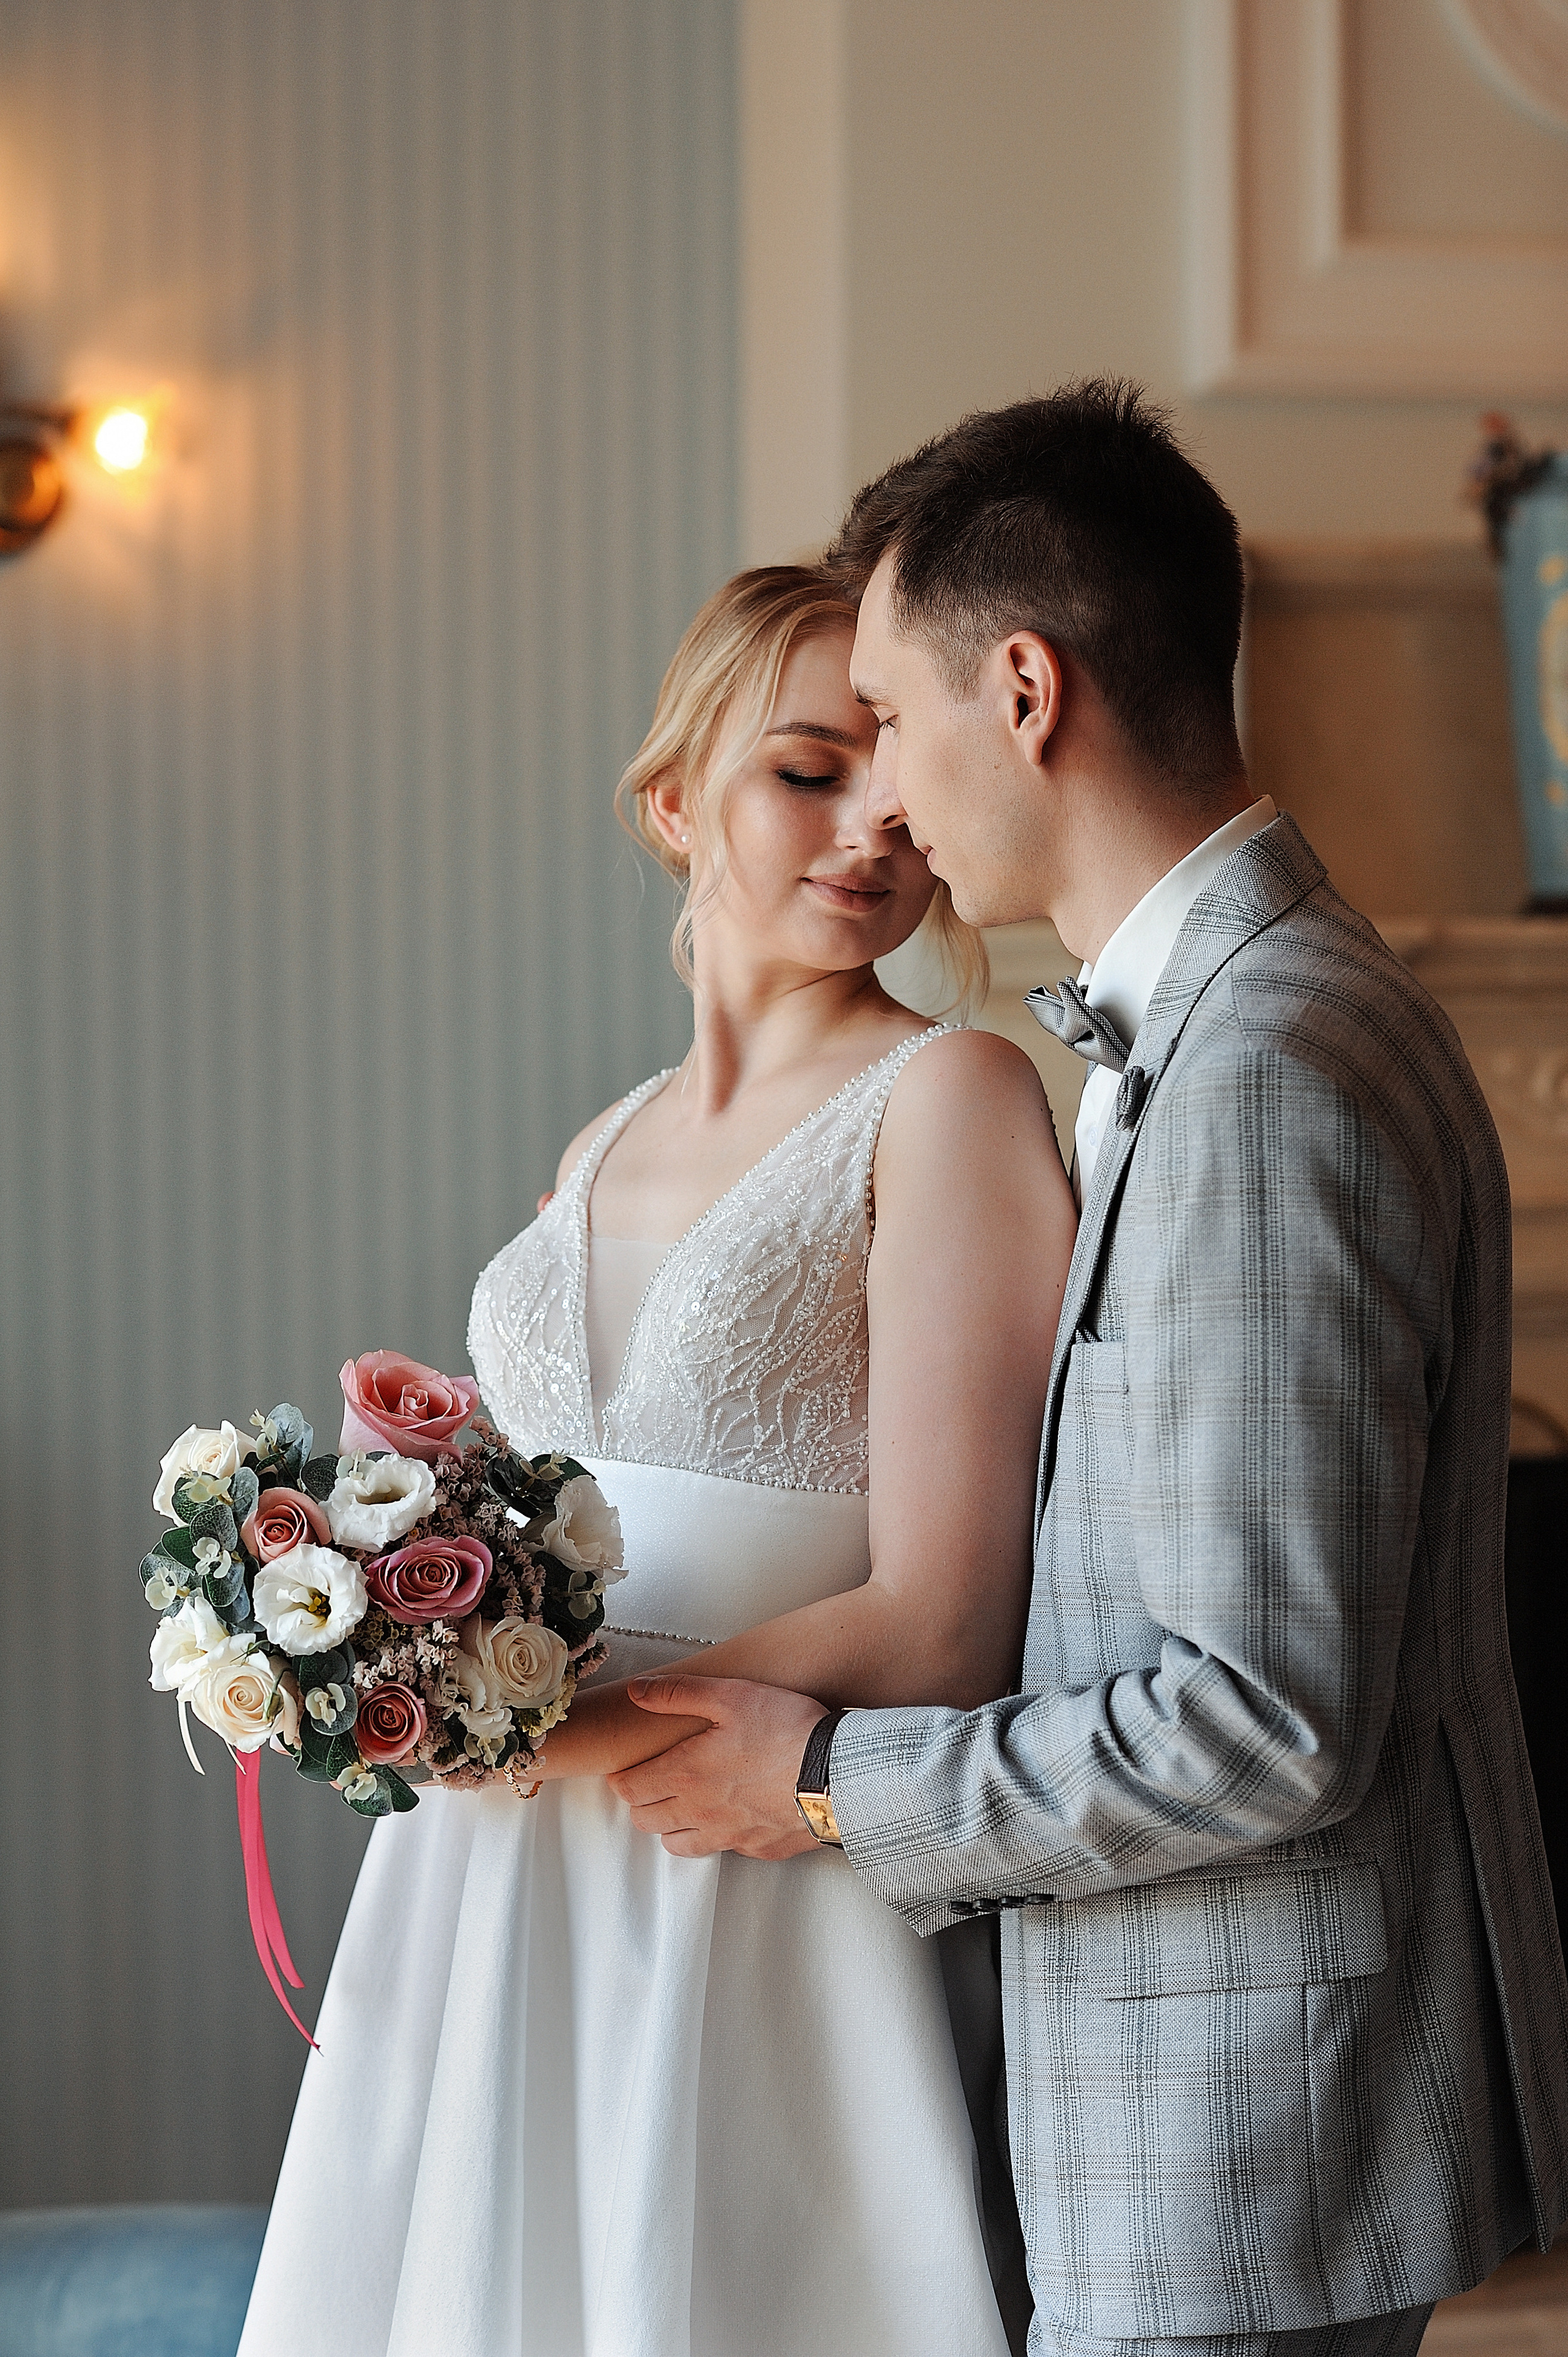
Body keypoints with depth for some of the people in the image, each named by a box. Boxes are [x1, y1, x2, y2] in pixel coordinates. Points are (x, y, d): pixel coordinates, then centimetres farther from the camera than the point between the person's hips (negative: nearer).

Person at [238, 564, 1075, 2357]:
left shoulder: (949, 1100, -8)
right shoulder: (603, 1154, 14)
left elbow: (939, 1632, -15)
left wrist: (554, 1732, -16)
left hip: (772, 1924, -6)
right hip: (506, 1919, 6)